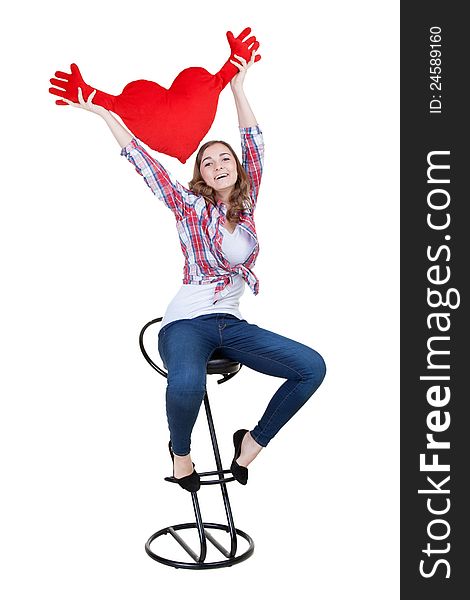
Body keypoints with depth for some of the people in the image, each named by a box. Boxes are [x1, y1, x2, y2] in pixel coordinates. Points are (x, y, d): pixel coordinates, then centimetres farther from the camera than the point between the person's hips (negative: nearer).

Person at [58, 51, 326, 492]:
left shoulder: (246, 206, 11)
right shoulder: (190, 207, 1)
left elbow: (253, 146, 12)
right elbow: (142, 161, 1)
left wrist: (238, 88, 15)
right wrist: (103, 113, 1)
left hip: (231, 324, 5)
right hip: (186, 323, -5)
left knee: (311, 367, -11)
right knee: (187, 383, -38)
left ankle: (254, 441, 7)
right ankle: (180, 449, -4)